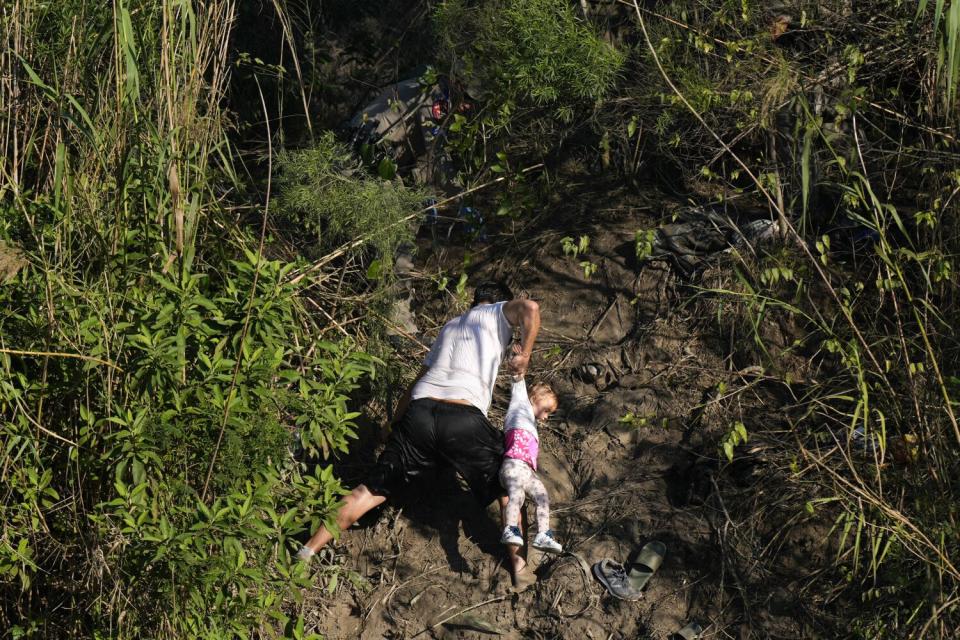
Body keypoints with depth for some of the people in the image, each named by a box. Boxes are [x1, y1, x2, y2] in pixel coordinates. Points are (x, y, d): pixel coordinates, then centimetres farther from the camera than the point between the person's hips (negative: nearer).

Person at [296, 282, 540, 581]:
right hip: (465, 420, -4)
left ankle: (309, 548, 8)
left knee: (372, 488, 10)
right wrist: (524, 355, 3)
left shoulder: (449, 327, 34)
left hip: (420, 412, 4)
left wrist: (396, 428, 36)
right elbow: (529, 308, -6)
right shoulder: (498, 313, 20)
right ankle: (517, 558, 11)